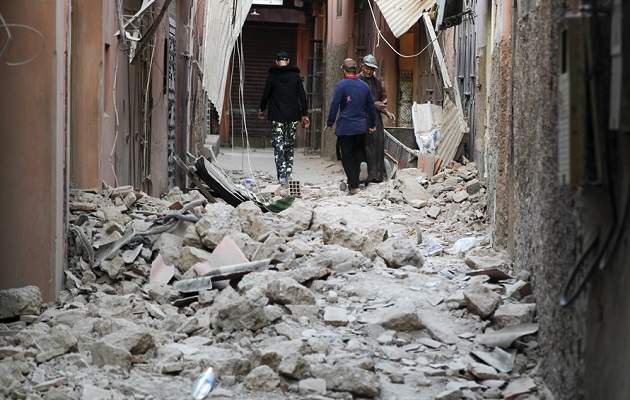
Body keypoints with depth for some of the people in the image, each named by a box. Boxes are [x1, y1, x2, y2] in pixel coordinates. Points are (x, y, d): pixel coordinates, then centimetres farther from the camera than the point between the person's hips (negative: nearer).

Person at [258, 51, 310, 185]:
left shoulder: (272, 76, -3)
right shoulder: (295, 76, 3)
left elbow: (266, 94, 1)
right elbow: (302, 96, 3)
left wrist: (262, 109, 18)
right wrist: (304, 114, 10)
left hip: (277, 117, -2)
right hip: (293, 116, 3)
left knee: (278, 146, -3)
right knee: (289, 146, 15)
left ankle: (282, 177, -12)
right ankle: (288, 173, 13)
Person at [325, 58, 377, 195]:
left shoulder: (341, 85, -10)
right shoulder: (364, 86, 5)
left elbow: (334, 105, -11)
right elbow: (371, 106, 13)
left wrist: (329, 123, -1)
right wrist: (372, 124, 24)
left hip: (345, 126, -4)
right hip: (361, 126, 4)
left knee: (347, 156, 3)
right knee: (358, 149, 24)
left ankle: (354, 185, 0)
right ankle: (362, 163, -9)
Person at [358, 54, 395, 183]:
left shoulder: (377, 82, 16)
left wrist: (387, 113, 9)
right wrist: (373, 104, -12)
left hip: (376, 119, 6)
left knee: (378, 147, 3)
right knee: (367, 147, -8)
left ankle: (377, 175, 8)